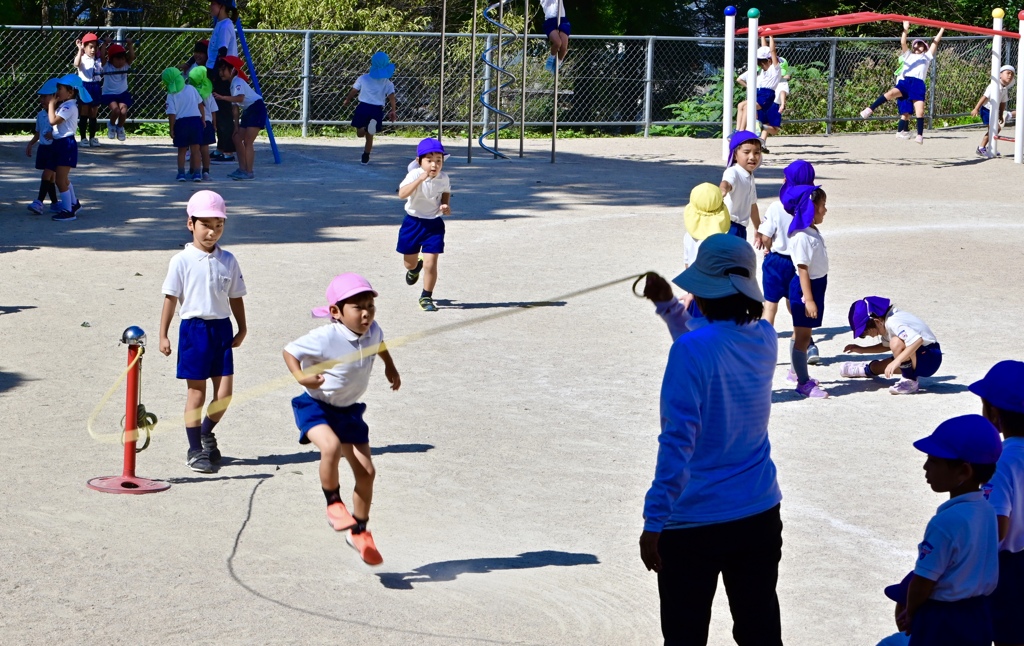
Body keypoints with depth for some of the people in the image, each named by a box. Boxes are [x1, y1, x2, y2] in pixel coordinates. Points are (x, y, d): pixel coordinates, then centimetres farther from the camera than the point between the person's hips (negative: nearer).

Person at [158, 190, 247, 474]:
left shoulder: (228, 261, 4)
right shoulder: (182, 261, -6)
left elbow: (235, 298, 12)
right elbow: (171, 298, -4)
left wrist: (242, 329, 10)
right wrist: (163, 335, -4)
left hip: (222, 329, 3)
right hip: (194, 328, -3)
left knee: (224, 393, 1)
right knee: (196, 392, 3)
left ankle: (206, 432, 29)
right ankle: (195, 450, 15)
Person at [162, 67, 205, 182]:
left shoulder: (171, 96, -5)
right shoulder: (191, 89, 3)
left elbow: (172, 114, -8)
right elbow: (200, 104, 6)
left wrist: (171, 129, -1)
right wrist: (203, 119, 15)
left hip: (181, 123, -2)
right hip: (196, 120, 2)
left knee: (181, 151, 13)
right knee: (195, 149, 6)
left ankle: (181, 173, 10)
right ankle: (196, 173, 3)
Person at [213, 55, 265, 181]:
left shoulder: (238, 82, -15)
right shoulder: (232, 84, 14)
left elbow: (240, 98, -34)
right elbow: (236, 106, 16)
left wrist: (222, 97, -41)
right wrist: (237, 124, 13)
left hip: (256, 109, -11)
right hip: (247, 111, 11)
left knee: (247, 141, -13)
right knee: (237, 138, 11)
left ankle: (249, 172, -10)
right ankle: (242, 169, 16)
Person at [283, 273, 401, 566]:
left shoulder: (372, 331, -9)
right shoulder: (325, 339, -28)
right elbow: (290, 350, -19)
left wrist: (390, 367, 19)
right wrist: (300, 376, -35)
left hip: (349, 410, 6)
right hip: (315, 406, -6)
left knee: (366, 471, 5)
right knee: (331, 446, -36)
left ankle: (359, 532, 26)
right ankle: (333, 504, -10)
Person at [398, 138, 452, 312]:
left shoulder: (443, 178, -7)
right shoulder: (414, 175, -20)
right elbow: (402, 194, -37)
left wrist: (445, 205, -6)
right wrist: (420, 179, -46)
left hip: (434, 224, 1)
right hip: (413, 222, -1)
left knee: (430, 263, -9)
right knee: (409, 262, 15)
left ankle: (426, 297, 10)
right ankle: (415, 268, 54)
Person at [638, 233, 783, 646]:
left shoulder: (692, 350, -20)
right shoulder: (765, 340, 1)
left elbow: (677, 443, -22)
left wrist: (654, 522, -18)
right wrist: (668, 307, 26)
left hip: (695, 523, -6)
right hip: (759, 515, 6)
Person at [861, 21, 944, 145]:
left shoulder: (926, 56, 28)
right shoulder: (908, 55, 30)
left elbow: (935, 42, 23)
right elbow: (903, 43, 18)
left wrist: (942, 30, 20)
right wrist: (905, 30, 10)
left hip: (918, 84, 0)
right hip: (904, 81, 0)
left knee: (920, 111, -11)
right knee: (891, 93, -30)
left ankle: (920, 135, -4)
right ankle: (870, 109, -30)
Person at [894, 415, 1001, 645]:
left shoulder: (946, 522, -25)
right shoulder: (987, 511, 1)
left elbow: (924, 579, -19)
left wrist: (910, 613, 2)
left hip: (941, 622, -8)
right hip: (978, 617, 8)